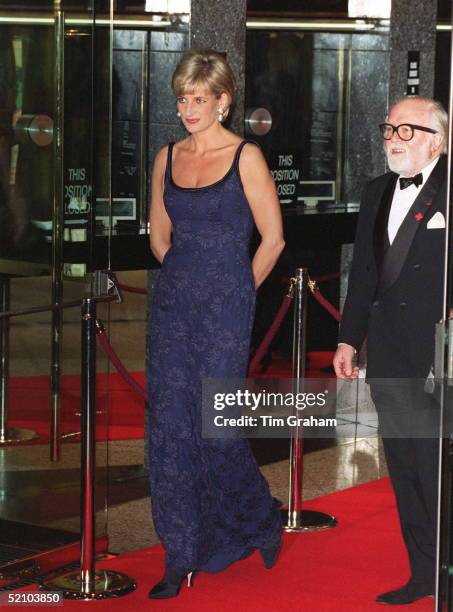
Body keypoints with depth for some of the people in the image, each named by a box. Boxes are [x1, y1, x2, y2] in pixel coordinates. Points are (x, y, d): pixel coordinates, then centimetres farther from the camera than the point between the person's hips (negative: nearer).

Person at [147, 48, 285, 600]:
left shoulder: (245, 157, -6)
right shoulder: (167, 159, 9)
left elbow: (272, 238, -3)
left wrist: (234, 292, 4)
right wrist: (187, 277, 14)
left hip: (225, 305, -5)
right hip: (173, 302, 5)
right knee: (169, 425, 2)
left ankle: (260, 521, 23)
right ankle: (182, 558, 10)